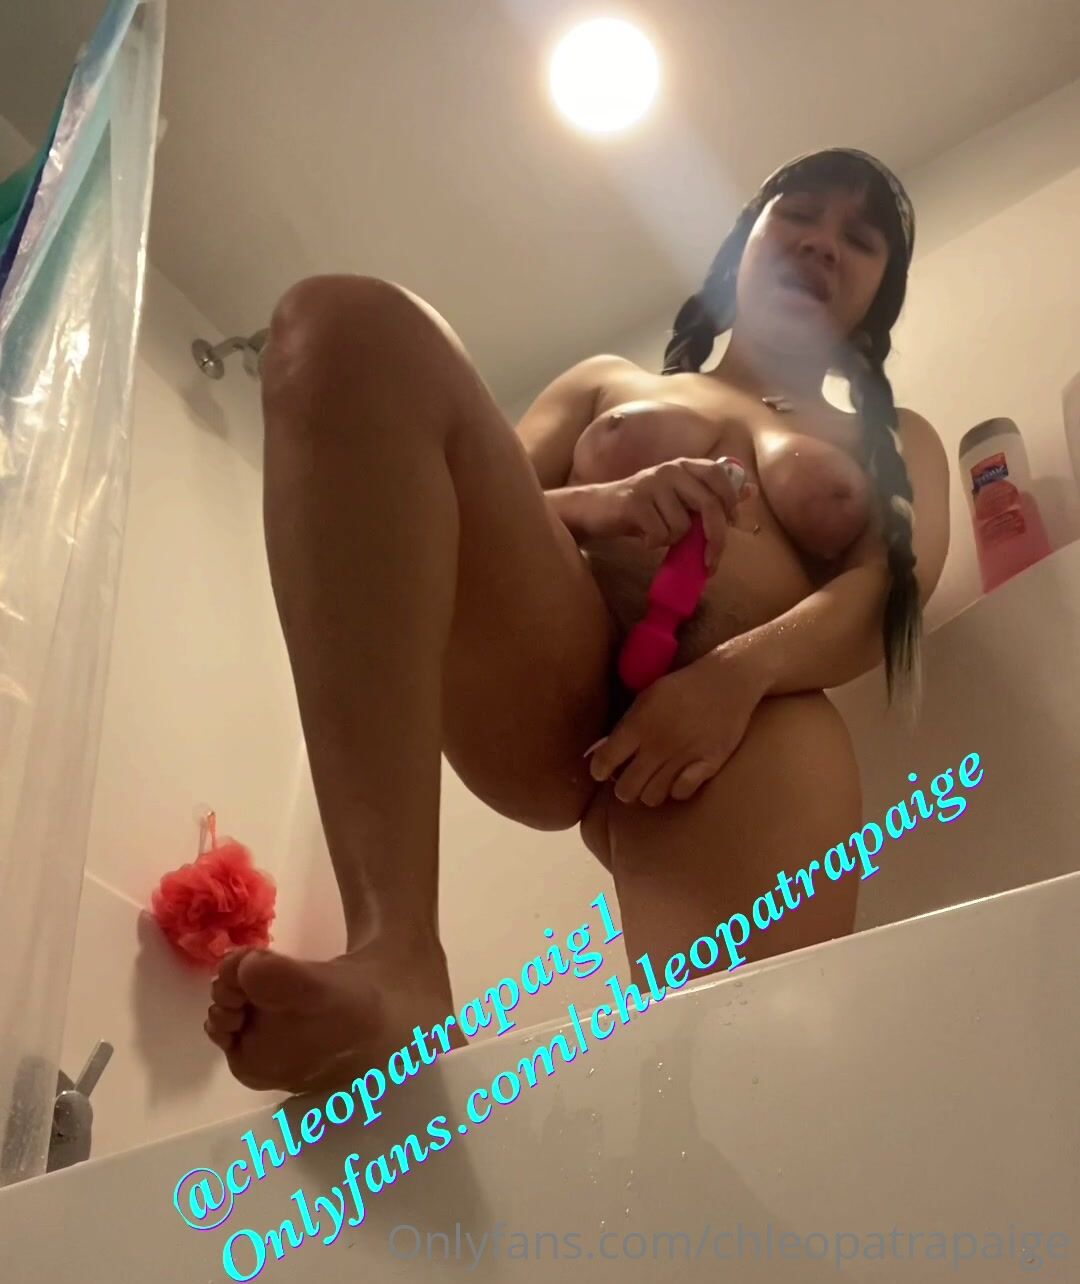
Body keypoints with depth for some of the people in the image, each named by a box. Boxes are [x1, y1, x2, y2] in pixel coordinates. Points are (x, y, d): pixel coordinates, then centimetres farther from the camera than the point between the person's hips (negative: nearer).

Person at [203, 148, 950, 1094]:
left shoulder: (898, 444, 31)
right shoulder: (607, 381, 34)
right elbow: (469, 507, 18)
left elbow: (886, 598, 8)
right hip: (547, 684, 2)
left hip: (747, 718, -1)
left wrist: (740, 674, -14)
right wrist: (606, 503, -5)